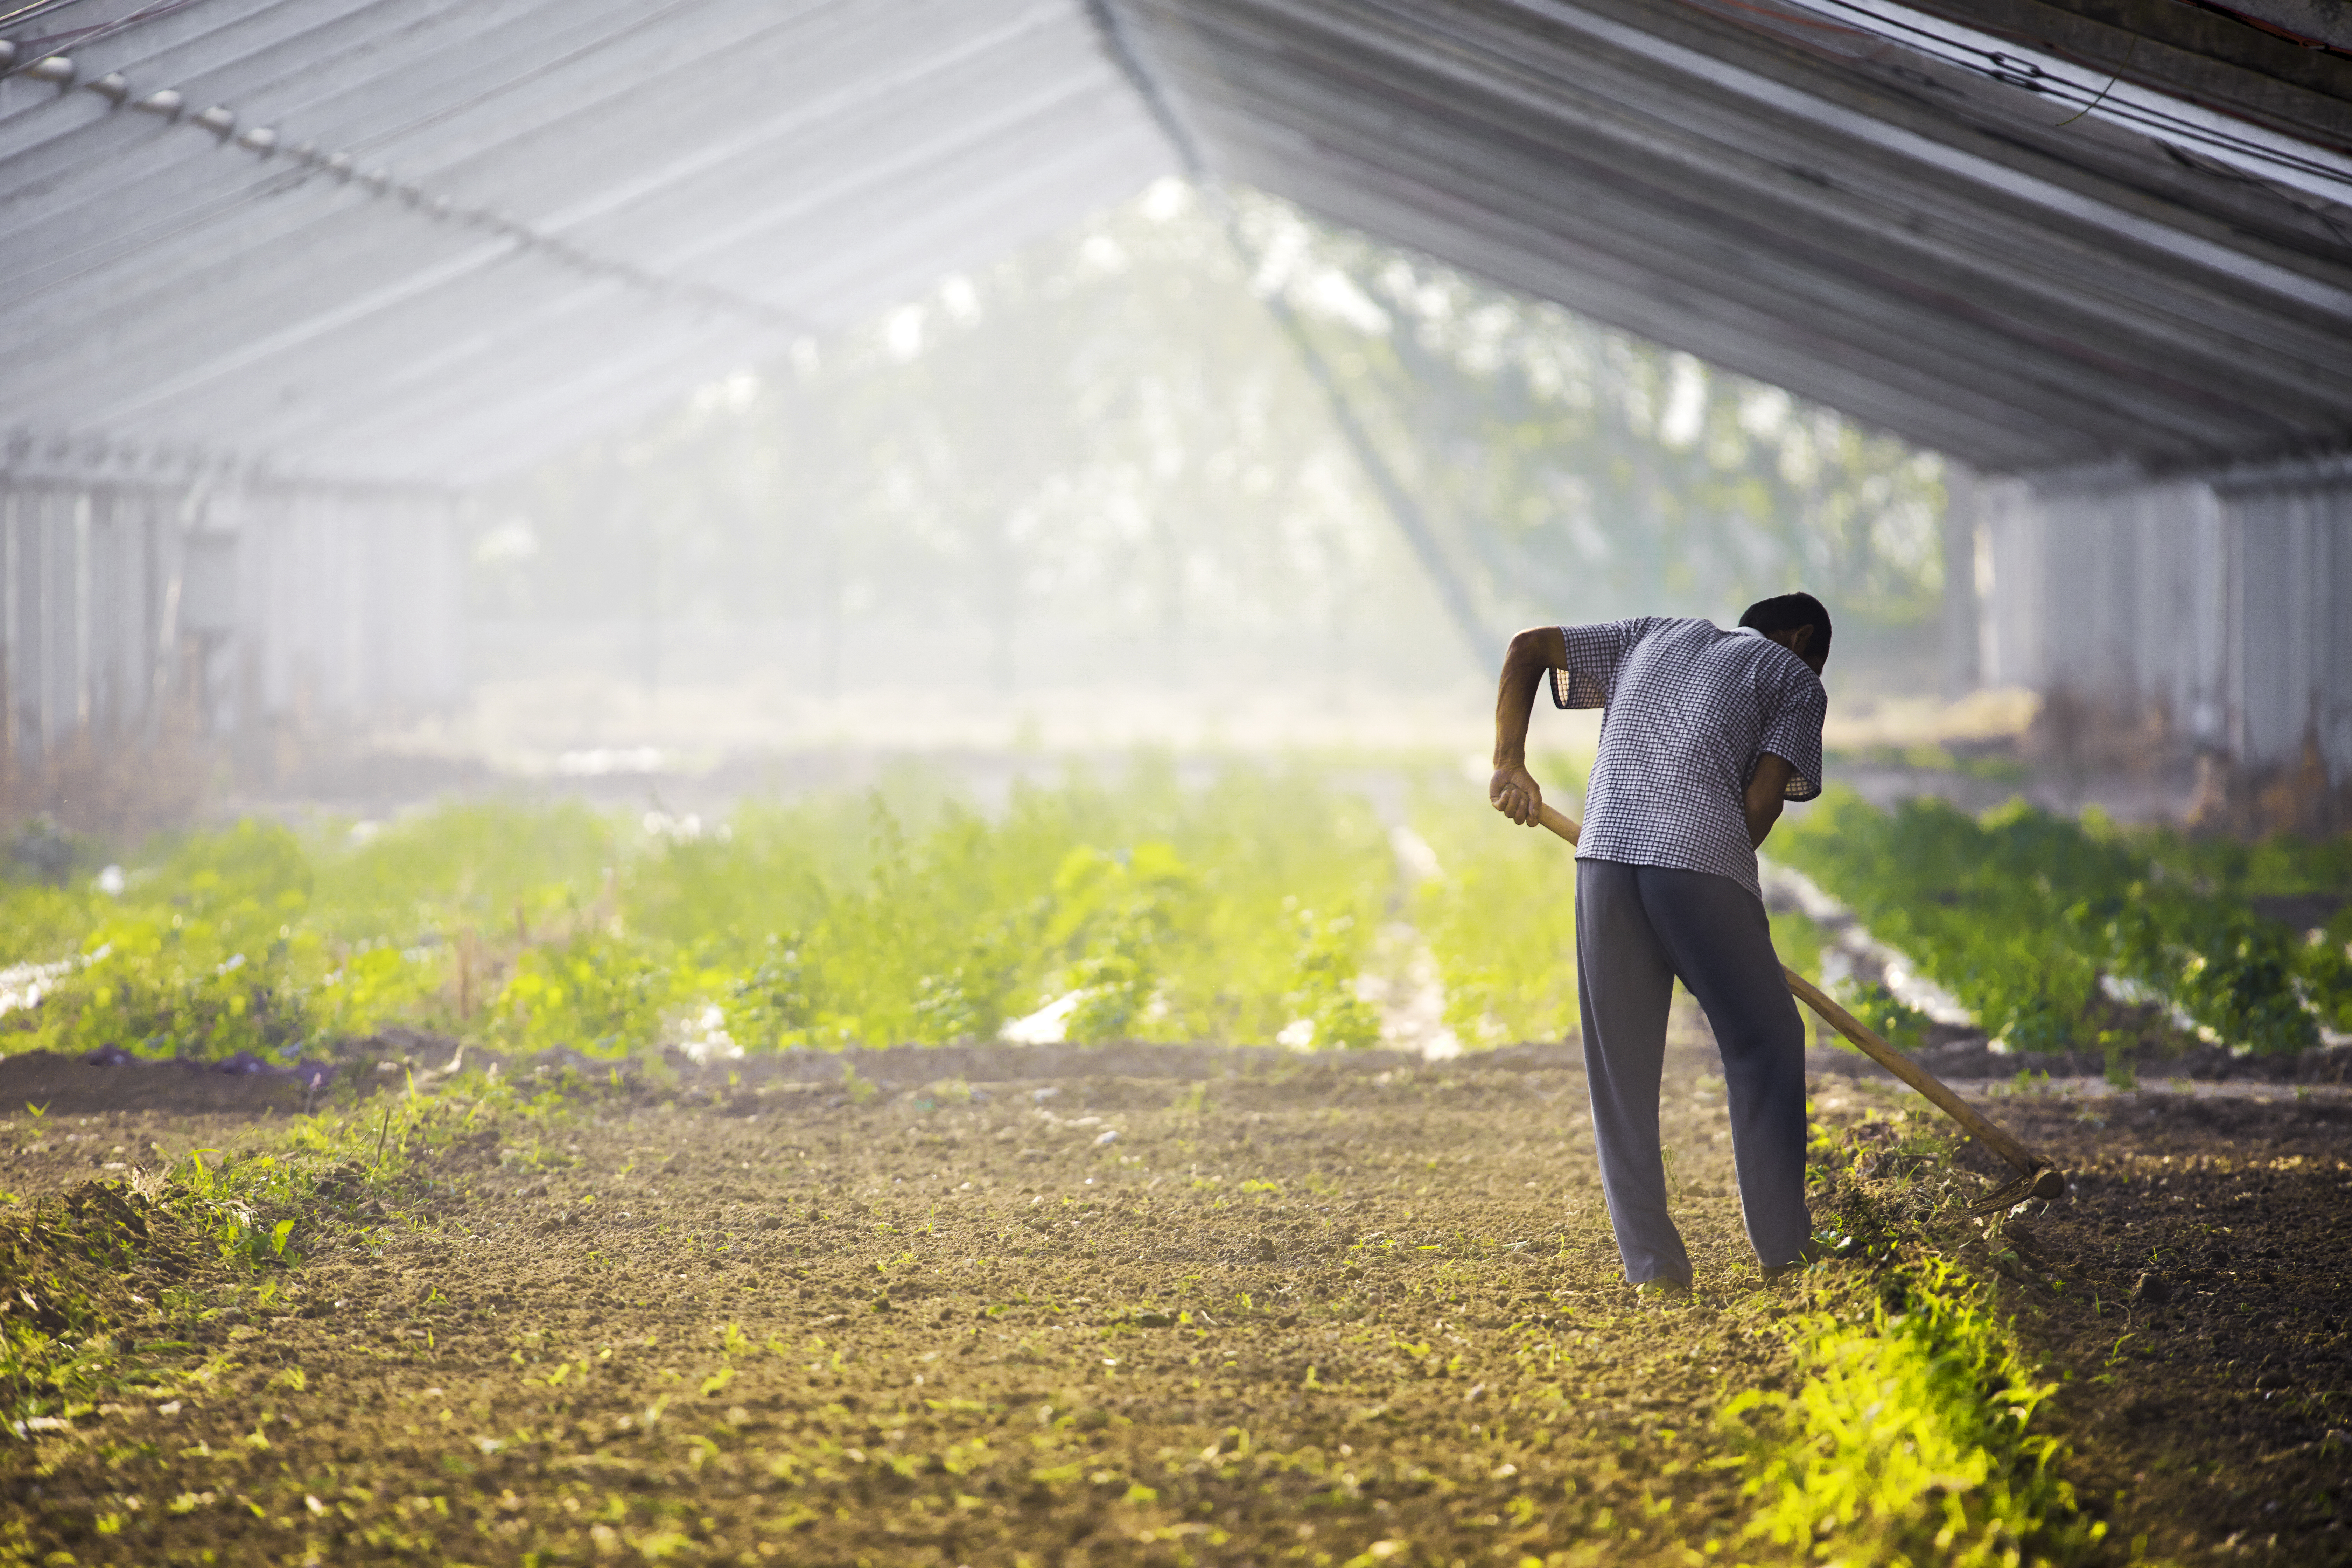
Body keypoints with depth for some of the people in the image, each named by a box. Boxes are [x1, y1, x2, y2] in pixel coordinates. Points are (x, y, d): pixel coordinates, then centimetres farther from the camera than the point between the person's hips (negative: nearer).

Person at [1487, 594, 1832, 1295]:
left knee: (1621, 1063, 9)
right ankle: (1784, 1248, 9)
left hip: (1605, 848, 4)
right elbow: (1761, 800, 3)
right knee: (1762, 1044, 11)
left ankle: (1652, 1264, 7)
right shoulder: (1796, 679, 18)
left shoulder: (1653, 635, 31)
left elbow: (1528, 648, 27)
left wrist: (1510, 763, 22)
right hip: (1703, 856, -4)